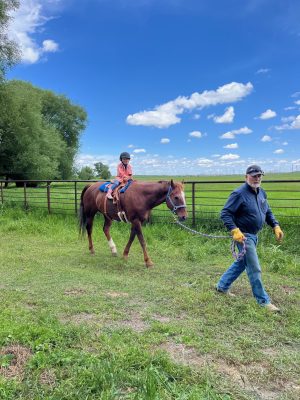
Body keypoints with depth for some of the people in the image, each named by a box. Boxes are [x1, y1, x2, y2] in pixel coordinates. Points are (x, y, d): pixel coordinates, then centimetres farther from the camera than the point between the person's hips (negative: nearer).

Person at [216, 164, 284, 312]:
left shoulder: (261, 192, 8)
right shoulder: (239, 194, -19)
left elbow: (267, 212, 19)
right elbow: (225, 214, -22)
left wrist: (276, 226, 6)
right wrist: (234, 230, -32)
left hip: (253, 235, 9)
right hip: (243, 236, -9)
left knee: (241, 262, 21)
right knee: (254, 269, -2)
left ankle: (222, 286, 37)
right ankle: (263, 301, 12)